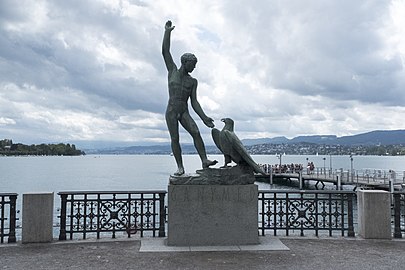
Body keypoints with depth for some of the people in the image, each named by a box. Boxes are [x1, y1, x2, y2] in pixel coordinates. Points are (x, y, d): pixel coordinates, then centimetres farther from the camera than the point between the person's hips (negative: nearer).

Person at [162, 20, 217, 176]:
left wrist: (204, 118, -5)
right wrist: (167, 32, -5)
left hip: (184, 113, 2)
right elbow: (165, 52, 0)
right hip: (171, 111, -1)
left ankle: (204, 160, -20)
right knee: (175, 139, -4)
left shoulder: (193, 81, 10)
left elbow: (194, 102, 6)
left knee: (196, 133, -19)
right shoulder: (172, 71, 8)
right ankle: (180, 167, 2)